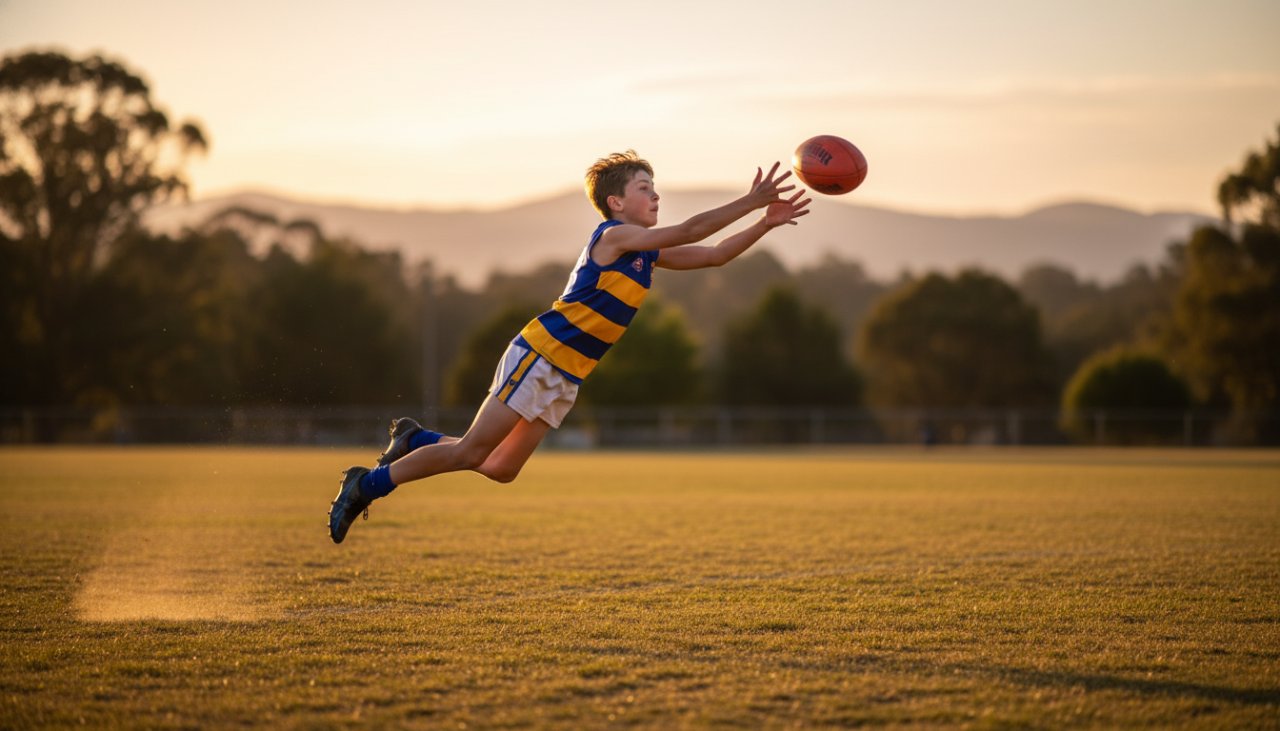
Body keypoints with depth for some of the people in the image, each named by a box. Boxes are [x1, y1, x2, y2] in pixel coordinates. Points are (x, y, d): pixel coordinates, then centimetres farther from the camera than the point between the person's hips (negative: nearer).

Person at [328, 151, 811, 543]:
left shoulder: (647, 253, 13)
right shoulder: (614, 236, -12)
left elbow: (712, 255, 14)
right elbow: (689, 231, -20)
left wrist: (765, 224, 3)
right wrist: (749, 203, -19)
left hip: (565, 378, 9)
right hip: (539, 356, -9)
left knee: (501, 469, 6)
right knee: (472, 451, -10)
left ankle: (415, 441, 22)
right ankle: (366, 485, 1)